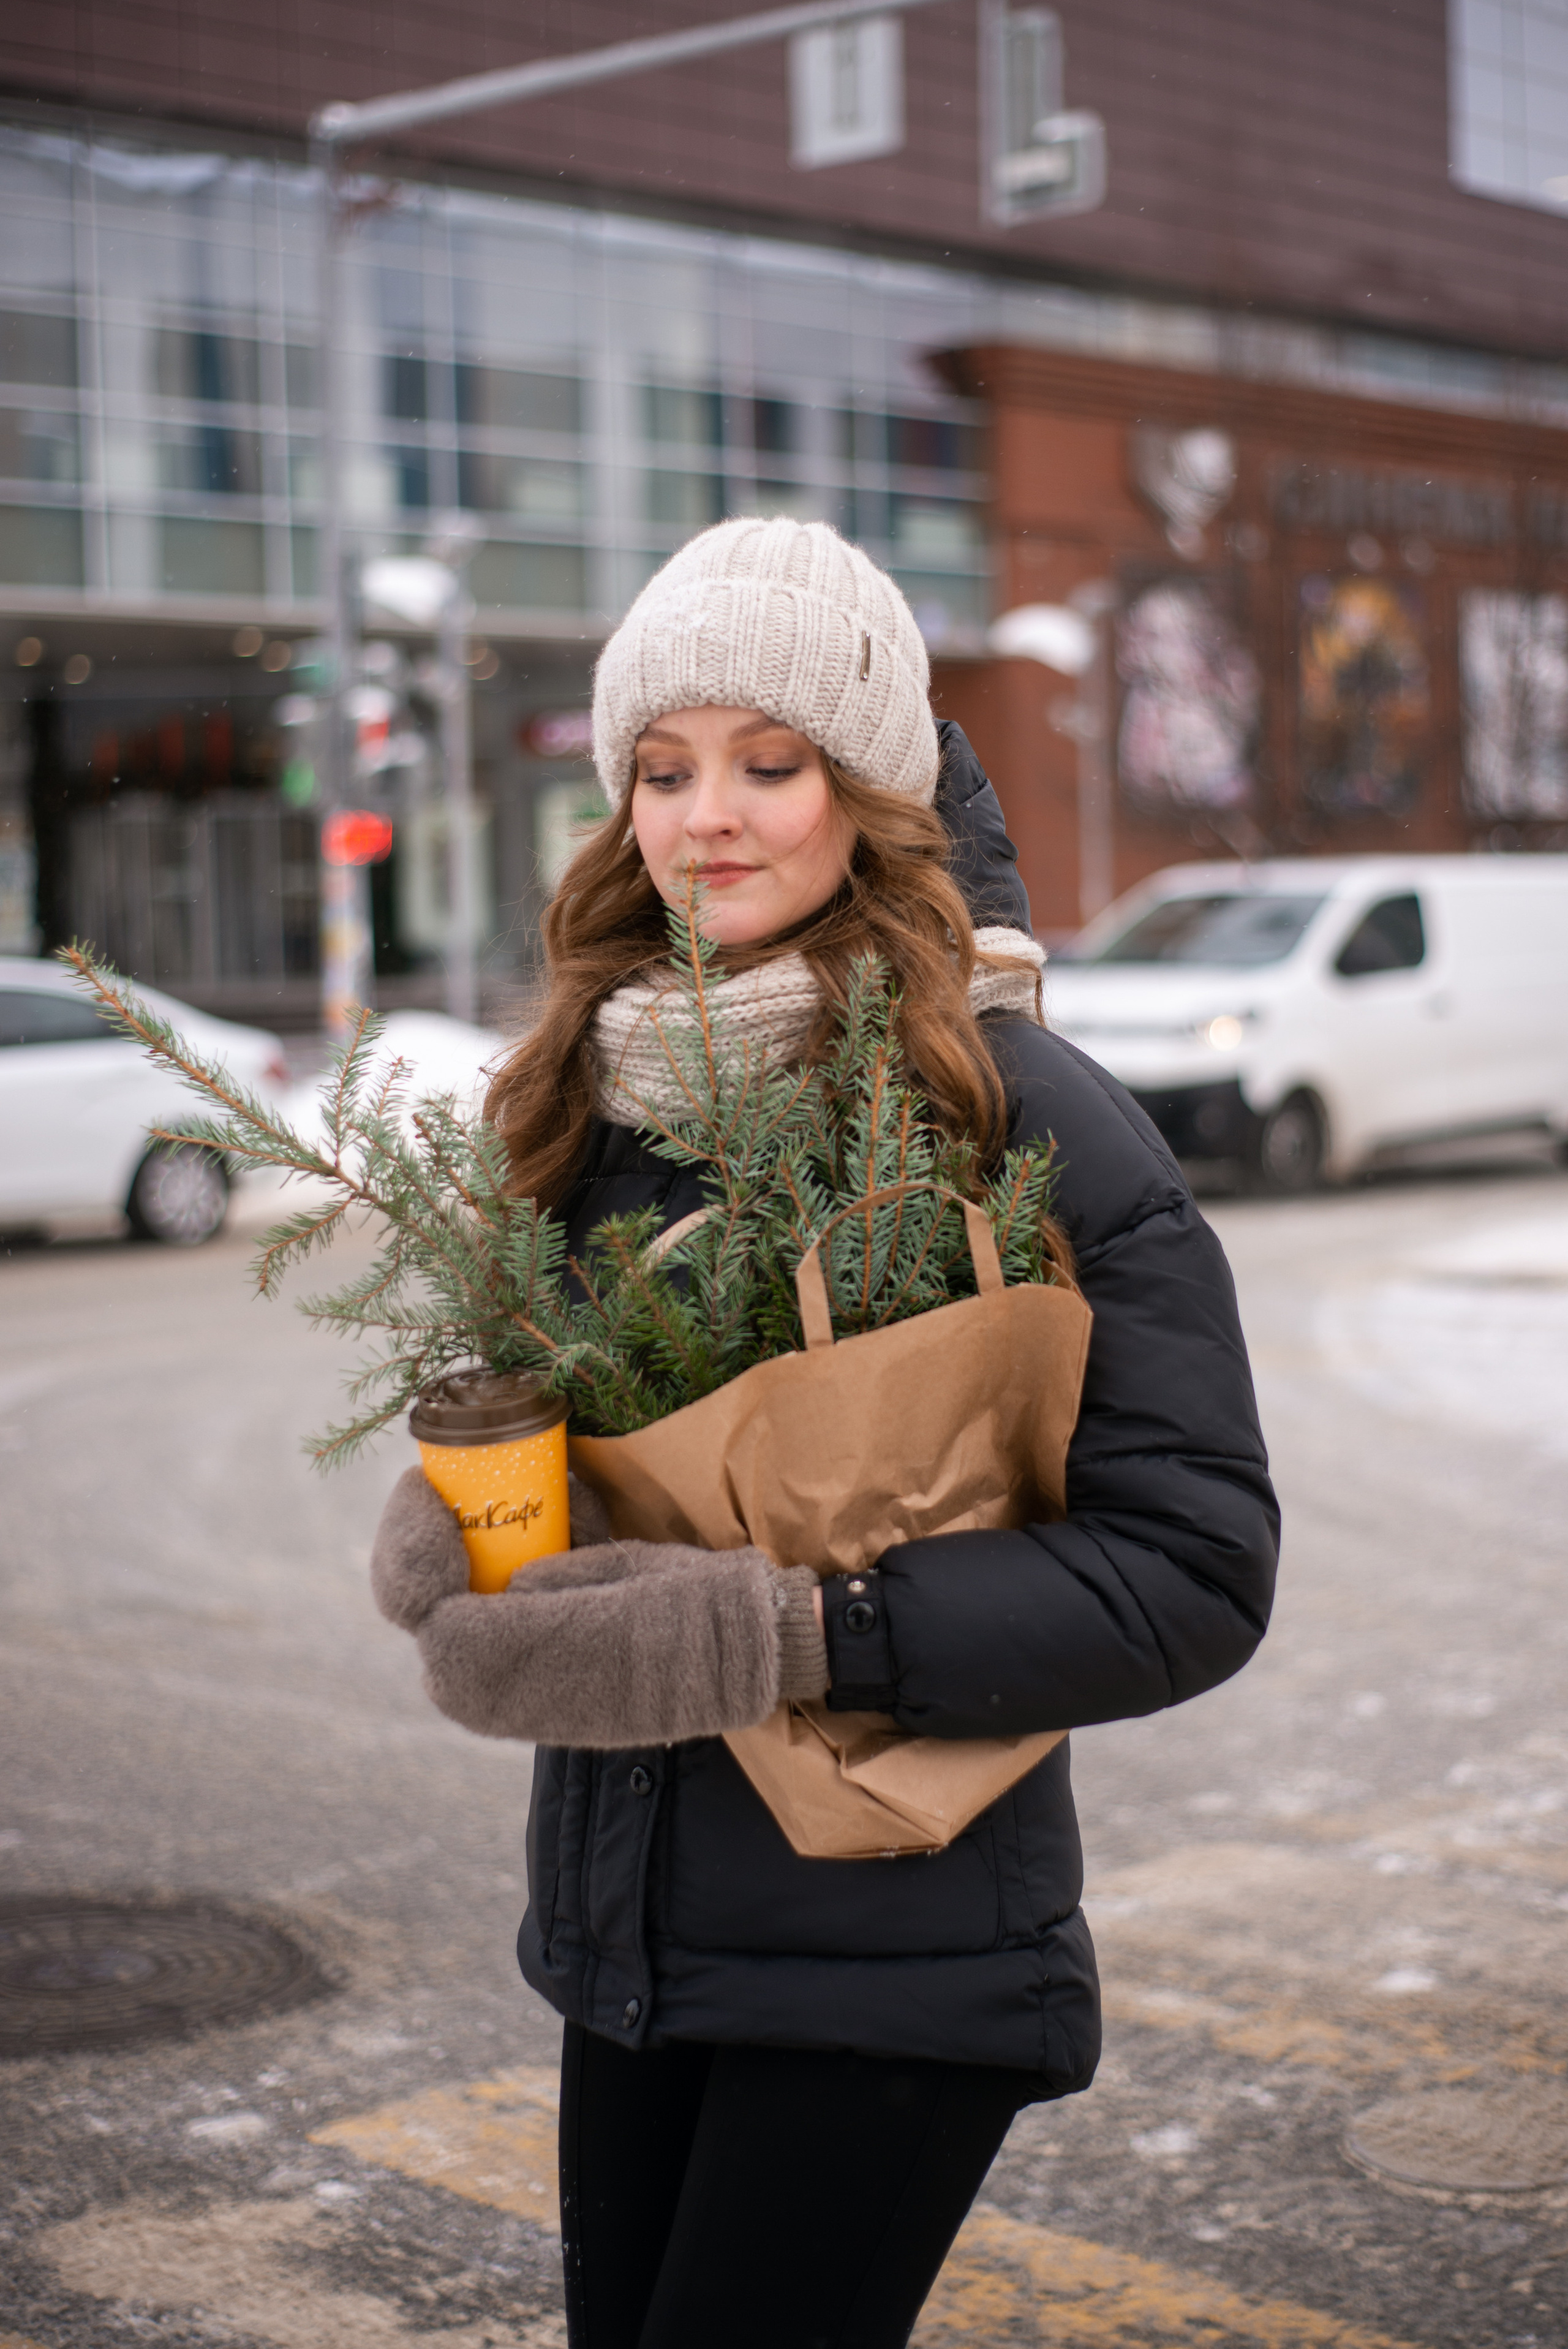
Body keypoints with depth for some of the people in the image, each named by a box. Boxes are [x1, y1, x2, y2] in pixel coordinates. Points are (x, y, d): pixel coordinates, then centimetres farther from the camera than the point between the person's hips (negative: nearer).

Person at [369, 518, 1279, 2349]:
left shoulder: (1011, 1108, -14)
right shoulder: (592, 1088, 3)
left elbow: (1192, 1570, -16)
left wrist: (785, 1634, -24)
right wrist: (449, 1523, -10)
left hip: (890, 1965, -6)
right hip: (629, 1926, 6)